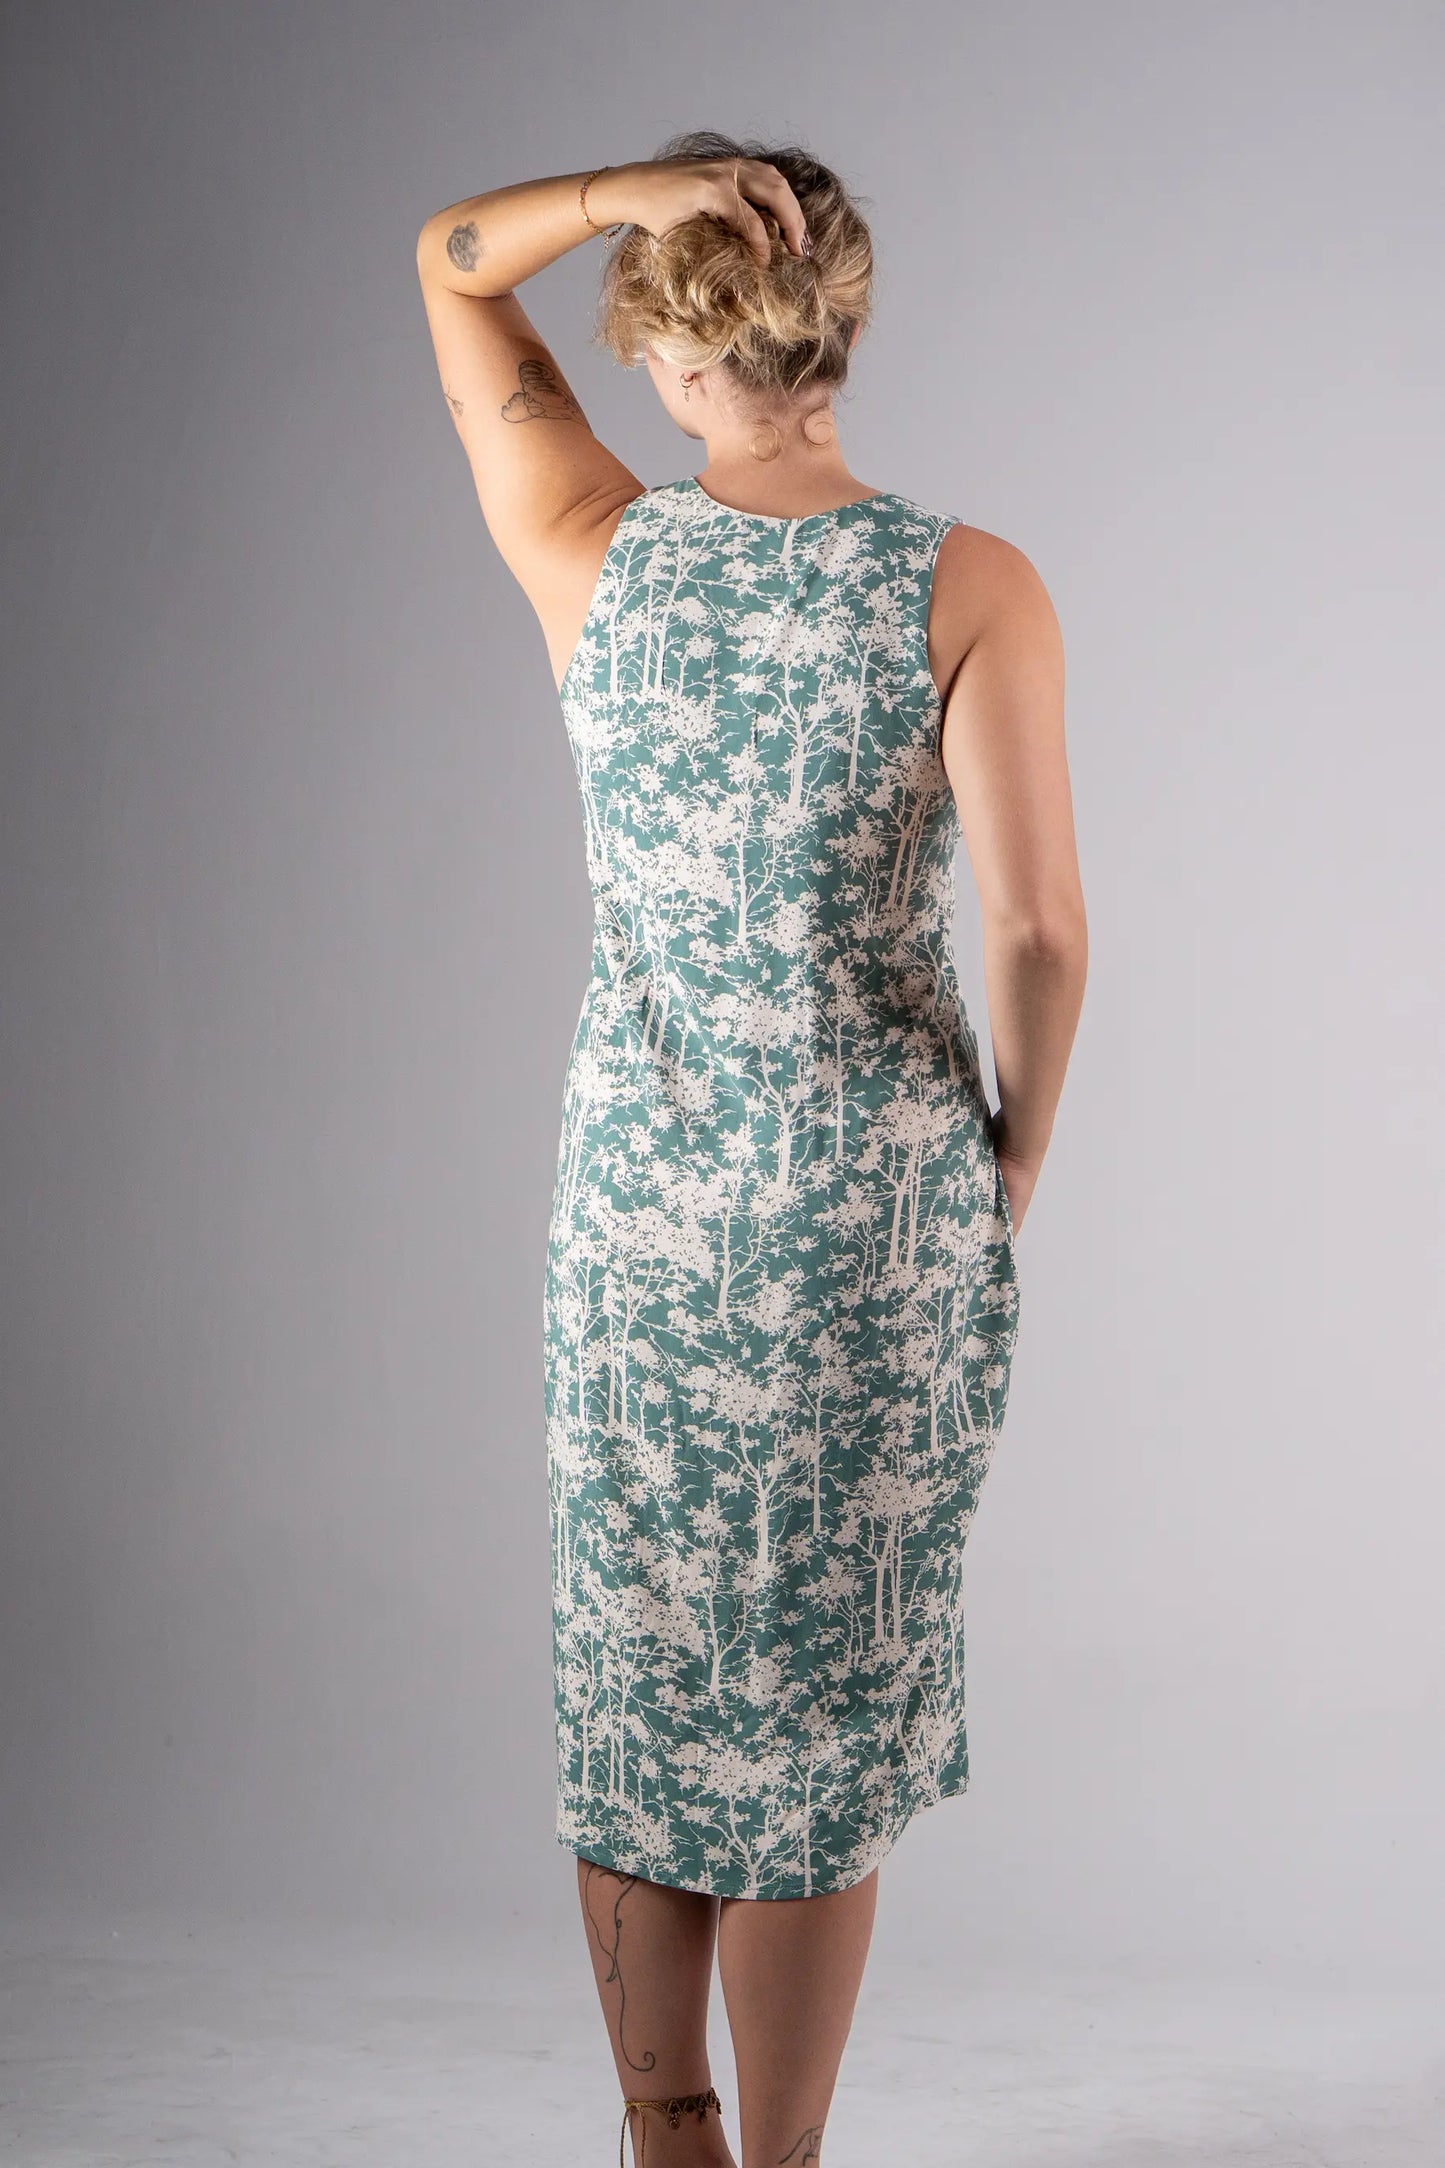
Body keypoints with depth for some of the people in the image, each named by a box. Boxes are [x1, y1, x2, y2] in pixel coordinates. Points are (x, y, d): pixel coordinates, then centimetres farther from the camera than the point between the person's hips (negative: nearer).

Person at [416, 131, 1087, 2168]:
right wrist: (1017, 1148, 2)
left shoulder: (587, 553, -4)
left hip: (641, 1169, 2)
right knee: (823, 1696, 11)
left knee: (636, 1671, 17)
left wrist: (638, 185, -8)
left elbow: (452, 259, 11)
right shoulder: (971, 587, -11)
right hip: (877, 1189, -2)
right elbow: (1036, 927, -16)